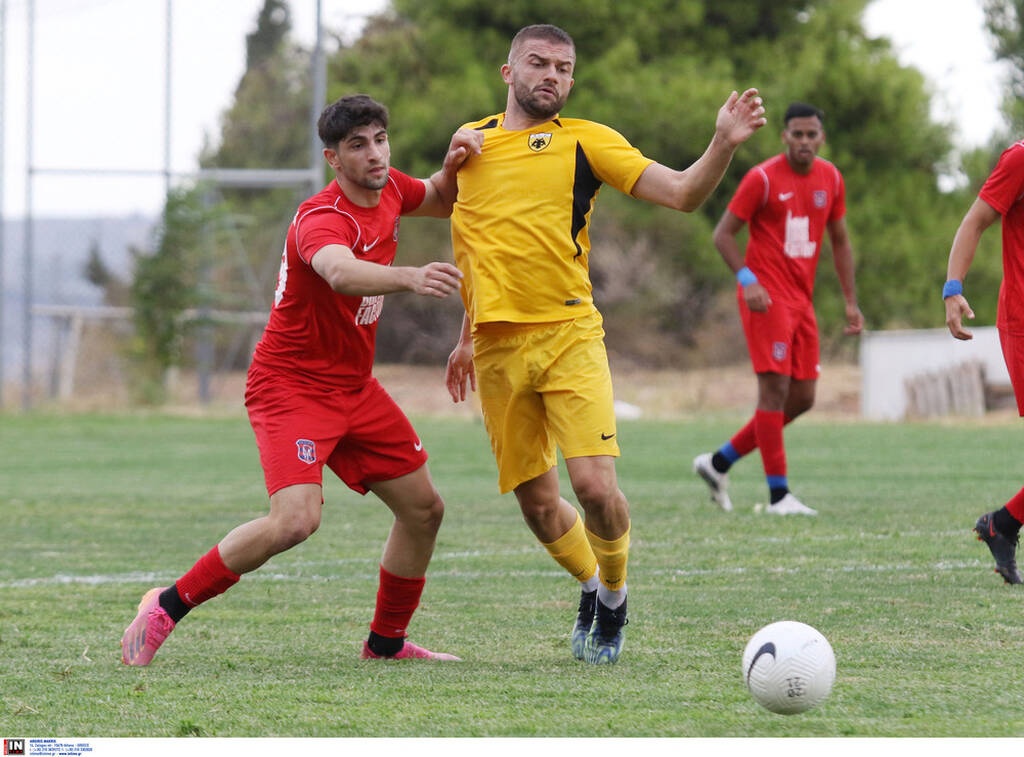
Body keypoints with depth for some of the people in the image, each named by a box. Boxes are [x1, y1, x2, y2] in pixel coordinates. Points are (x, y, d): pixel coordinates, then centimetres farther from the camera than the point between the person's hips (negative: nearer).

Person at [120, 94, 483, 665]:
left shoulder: (389, 191, 2)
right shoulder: (321, 220, -26)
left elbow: (442, 202, 25)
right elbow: (341, 272, -50)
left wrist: (454, 165, 1)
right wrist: (409, 278, -69)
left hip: (355, 389, 9)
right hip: (292, 385, -9)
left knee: (424, 509, 10)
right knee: (297, 518, -27)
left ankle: (387, 640, 29)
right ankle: (168, 607, -11)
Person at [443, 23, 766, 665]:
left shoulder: (585, 141, 2)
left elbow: (683, 193, -6)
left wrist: (725, 144, -23)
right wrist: (468, 335, 27)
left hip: (569, 335, -3)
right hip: (498, 347, 3)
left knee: (595, 486, -17)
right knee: (537, 504, 4)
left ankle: (614, 598, 10)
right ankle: (591, 587, 32)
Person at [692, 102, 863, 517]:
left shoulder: (830, 179, 9)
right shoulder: (762, 178, -9)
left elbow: (839, 239, 19)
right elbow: (723, 234, -7)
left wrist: (851, 302, 14)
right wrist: (747, 280, -21)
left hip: (802, 300, 7)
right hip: (766, 297, -7)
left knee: (802, 398, 6)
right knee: (776, 388, -12)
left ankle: (719, 462, 18)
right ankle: (778, 494, -9)